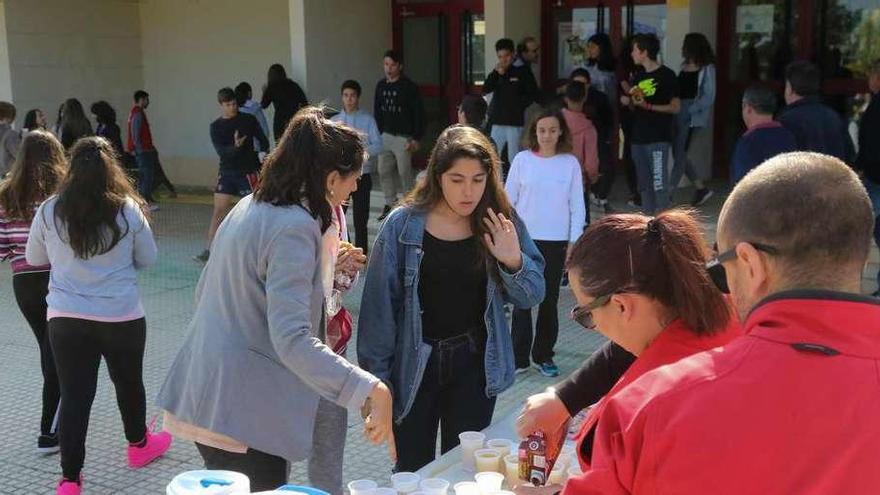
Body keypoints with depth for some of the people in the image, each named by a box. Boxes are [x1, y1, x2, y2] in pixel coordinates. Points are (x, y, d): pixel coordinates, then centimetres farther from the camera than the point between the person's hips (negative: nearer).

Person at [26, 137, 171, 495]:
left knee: (74, 395, 5)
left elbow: (35, 259, 9)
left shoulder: (49, 211, -5)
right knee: (128, 381, 21)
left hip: (65, 318, 1)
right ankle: (139, 444, 42)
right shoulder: (128, 210, -9)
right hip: (121, 316, 0)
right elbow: (147, 259, 4)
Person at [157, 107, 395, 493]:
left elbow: (205, 293, 18)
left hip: (208, 395, 10)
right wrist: (371, 390, -35)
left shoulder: (250, 206, 8)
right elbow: (293, 339, -30)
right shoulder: (294, 227, -20)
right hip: (243, 411, -10)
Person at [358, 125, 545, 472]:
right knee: (412, 473, 12)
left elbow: (531, 296, 2)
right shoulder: (403, 225, -12)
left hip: (475, 365, 2)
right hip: (414, 366, -1)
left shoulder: (501, 224, -5)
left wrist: (514, 262, -18)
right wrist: (376, 374, -7)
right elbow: (380, 303, -8)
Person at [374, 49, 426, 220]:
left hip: (403, 137, -6)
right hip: (385, 136, 6)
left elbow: (419, 113, -10)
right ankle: (390, 204, 20)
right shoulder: (381, 86, 8)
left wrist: (416, 138, -13)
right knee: (384, 171, 8)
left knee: (404, 173, -3)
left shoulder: (409, 86, -9)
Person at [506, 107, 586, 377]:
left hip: (557, 241, 0)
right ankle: (519, 357, 9)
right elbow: (508, 200, 3)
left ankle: (544, 355, 20)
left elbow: (577, 205, 2)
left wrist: (574, 241, -2)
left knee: (549, 299, 8)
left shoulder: (570, 163, -1)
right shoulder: (522, 160, -1)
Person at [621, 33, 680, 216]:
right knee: (644, 185, 11)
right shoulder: (638, 77, 16)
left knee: (659, 184, -9)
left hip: (658, 138, -7)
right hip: (638, 138, 7)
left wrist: (647, 106, -17)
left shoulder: (666, 75, -5)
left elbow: (675, 107, -9)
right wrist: (628, 102, 1)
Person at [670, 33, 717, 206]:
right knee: (678, 153, 8)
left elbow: (708, 97, -10)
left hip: (693, 116, -7)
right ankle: (701, 188, 20)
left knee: (680, 154, -6)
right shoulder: (684, 66, 13)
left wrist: (690, 109, -18)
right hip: (678, 112, 7)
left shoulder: (707, 69, -6)